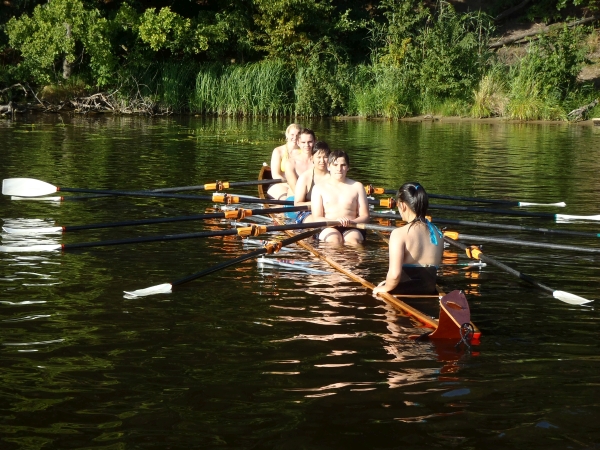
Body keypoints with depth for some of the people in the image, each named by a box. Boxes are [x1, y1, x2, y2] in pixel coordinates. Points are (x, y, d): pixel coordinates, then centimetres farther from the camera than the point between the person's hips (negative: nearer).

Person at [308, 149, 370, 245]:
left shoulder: (357, 186, 18)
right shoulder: (319, 188, 13)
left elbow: (365, 216, 11)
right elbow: (316, 219, 3)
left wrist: (351, 222, -13)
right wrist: (335, 221, -18)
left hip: (351, 229, 1)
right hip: (328, 228, -1)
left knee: (353, 239, -36)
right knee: (334, 239, -38)